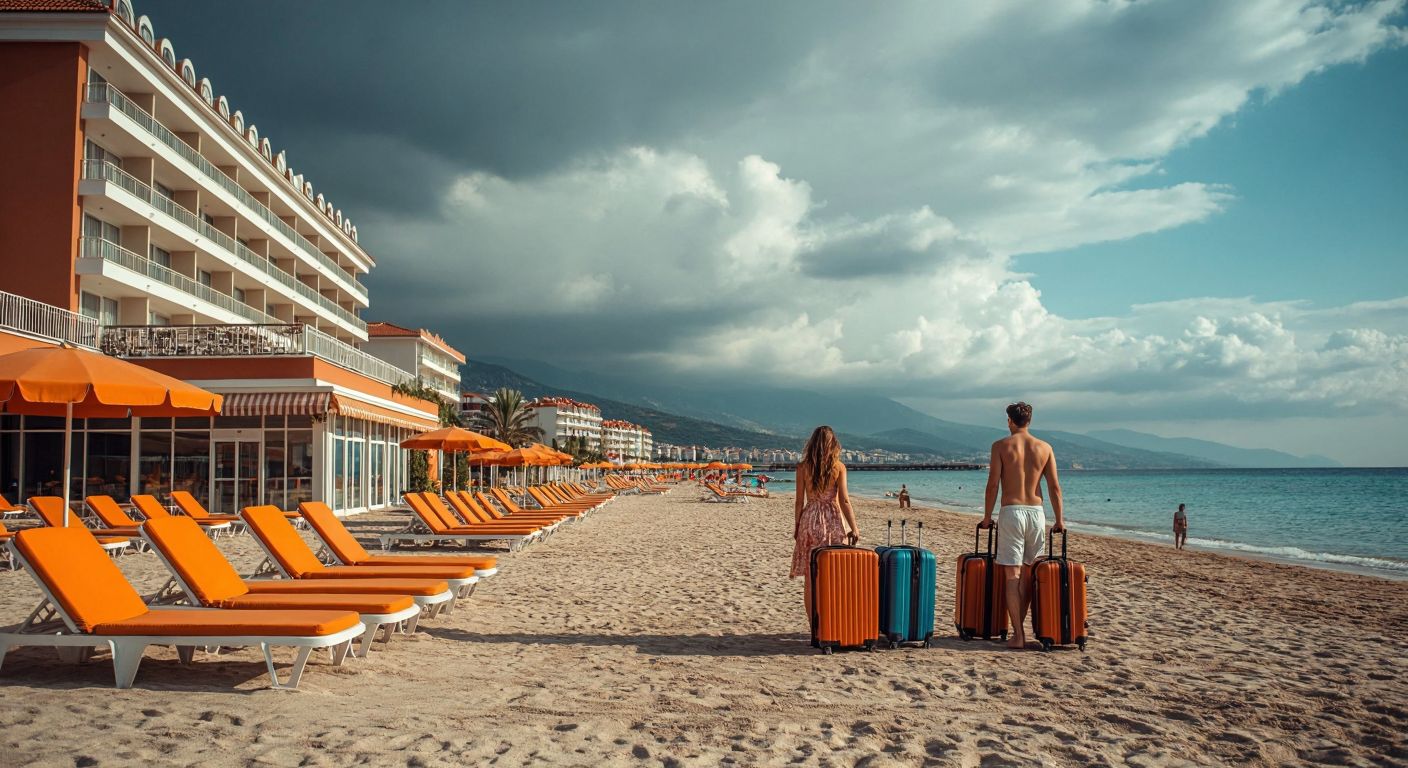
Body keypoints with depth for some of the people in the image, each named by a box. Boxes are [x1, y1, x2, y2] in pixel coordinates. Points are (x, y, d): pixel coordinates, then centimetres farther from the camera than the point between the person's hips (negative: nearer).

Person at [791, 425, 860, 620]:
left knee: (810, 577, 6)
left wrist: (796, 527, 10)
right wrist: (854, 528, -1)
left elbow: (799, 501, 0)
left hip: (810, 519, 1)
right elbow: (844, 500, -6)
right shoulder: (838, 467, -4)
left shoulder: (803, 467, -2)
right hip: (834, 520, 0)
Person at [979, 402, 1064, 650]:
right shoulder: (1044, 448, 7)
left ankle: (1018, 636, -4)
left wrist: (987, 517, 3)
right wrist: (1059, 520, 12)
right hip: (1036, 512, 3)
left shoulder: (1001, 446, -2)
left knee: (1012, 575, -1)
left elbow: (993, 485, -6)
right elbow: (1055, 487, 5)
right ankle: (1019, 628, 22)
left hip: (1011, 512, -3)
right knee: (1028, 574, 15)